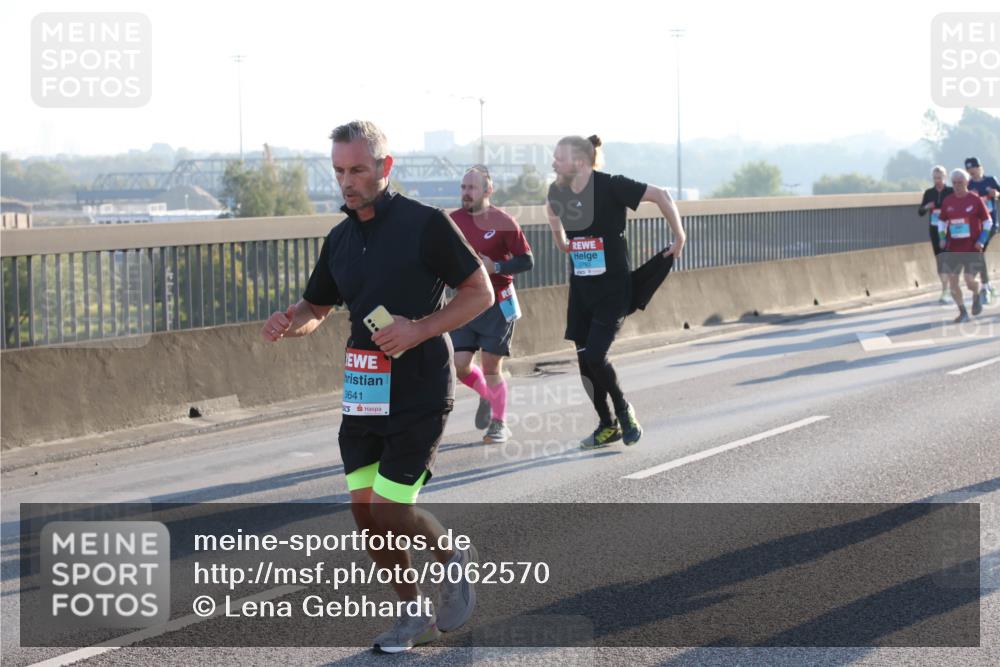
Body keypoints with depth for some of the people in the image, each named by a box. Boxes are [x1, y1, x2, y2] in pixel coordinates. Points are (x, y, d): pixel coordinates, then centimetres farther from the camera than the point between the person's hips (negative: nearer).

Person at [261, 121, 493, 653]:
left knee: (390, 510, -9)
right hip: (363, 391, 6)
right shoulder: (340, 239, 10)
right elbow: (316, 307, 21)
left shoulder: (425, 224, -9)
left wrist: (419, 329, -18)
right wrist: (288, 323, -2)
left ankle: (454, 558, 21)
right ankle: (414, 614, 21)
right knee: (365, 508, 4)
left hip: (419, 393, -6)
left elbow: (480, 292, -6)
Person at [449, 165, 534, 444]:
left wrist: (496, 267, -20)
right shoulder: (453, 220, 2)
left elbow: (527, 261, -8)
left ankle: (500, 424, 15)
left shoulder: (502, 221, -10)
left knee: (491, 368, -3)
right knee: (460, 366, -2)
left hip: (497, 303, -4)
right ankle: (486, 395, 29)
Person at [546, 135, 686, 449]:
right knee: (584, 359, 5)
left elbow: (660, 195, -14)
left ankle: (623, 409, 11)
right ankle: (608, 426, 21)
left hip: (612, 288, -6)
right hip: (580, 287, 6)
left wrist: (680, 237, -9)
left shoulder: (610, 187, -18)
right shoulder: (558, 192, 0)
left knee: (595, 356, -16)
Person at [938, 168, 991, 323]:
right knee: (952, 281, -2)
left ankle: (977, 296, 25)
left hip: (972, 248, -4)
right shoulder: (947, 202, 5)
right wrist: (942, 239, 5)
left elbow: (987, 222, 1)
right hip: (953, 248, 4)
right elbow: (942, 221, 18)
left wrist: (981, 241, -8)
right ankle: (962, 313, 12)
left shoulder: (975, 200, -5)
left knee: (970, 281, -11)